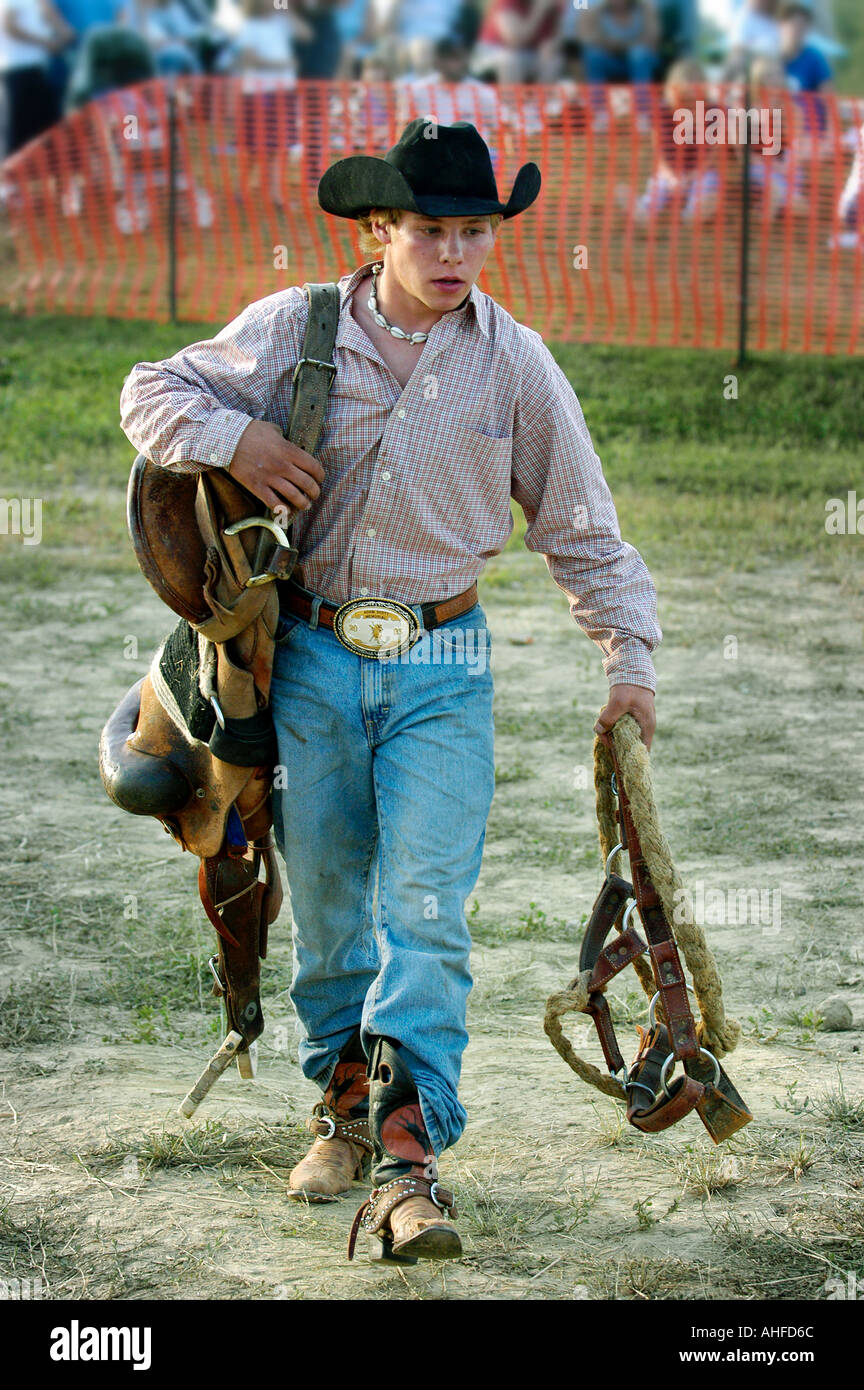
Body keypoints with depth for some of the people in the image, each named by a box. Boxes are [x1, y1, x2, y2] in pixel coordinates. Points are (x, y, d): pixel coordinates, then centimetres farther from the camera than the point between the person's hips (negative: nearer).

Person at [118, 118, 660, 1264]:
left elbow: (582, 527, 8)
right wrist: (231, 437, -12)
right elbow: (152, 392, 8)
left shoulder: (514, 361, 1)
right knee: (327, 898, 8)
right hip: (312, 657, 1)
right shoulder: (293, 330, 0)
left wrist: (632, 662, 3)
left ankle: (409, 1154, -16)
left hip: (441, 670, -1)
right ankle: (345, 1103, 26)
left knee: (426, 904, -12)